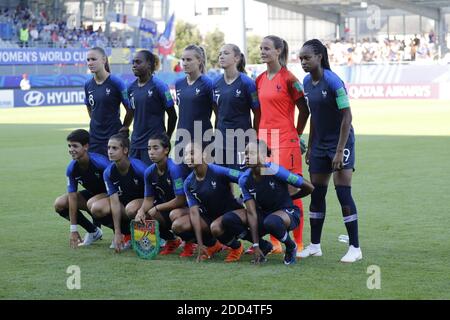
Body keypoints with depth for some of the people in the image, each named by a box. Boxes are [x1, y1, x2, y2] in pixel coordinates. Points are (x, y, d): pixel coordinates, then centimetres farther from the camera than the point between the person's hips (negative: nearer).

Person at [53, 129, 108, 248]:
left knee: (92, 203, -37)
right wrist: (73, 230, -16)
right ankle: (93, 232, 6)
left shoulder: (100, 162, -30)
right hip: (92, 193, 6)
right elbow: (72, 197, -13)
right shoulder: (72, 168, -14)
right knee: (59, 204, -10)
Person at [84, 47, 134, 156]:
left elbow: (130, 109, -5)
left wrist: (124, 127, 1)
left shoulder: (115, 82, -10)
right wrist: (97, 123, 14)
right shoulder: (88, 85, 6)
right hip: (94, 137, 5)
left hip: (113, 135, -5)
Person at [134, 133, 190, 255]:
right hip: (165, 207, 7)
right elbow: (149, 199, 4)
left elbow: (181, 200, -24)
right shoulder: (149, 172, -2)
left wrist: (156, 208, -18)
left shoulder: (175, 169, -23)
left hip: (185, 208, -7)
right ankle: (171, 240, 11)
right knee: (141, 219, -15)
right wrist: (141, 211, -19)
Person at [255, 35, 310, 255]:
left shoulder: (288, 78, -6)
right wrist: (258, 135, 12)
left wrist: (296, 134, 2)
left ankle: (298, 243, 0)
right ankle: (274, 242, 12)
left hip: (285, 139, -6)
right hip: (264, 138, 6)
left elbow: (304, 109, -3)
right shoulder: (260, 80, 12)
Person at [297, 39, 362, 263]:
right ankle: (315, 245, 18)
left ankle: (355, 248, -3)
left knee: (343, 193, -9)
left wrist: (340, 151, -20)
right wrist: (310, 148, 14)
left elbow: (346, 117, -17)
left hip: (340, 142, -7)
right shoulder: (307, 82, 5)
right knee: (316, 193, 9)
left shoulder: (333, 81, -18)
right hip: (320, 144, 7)